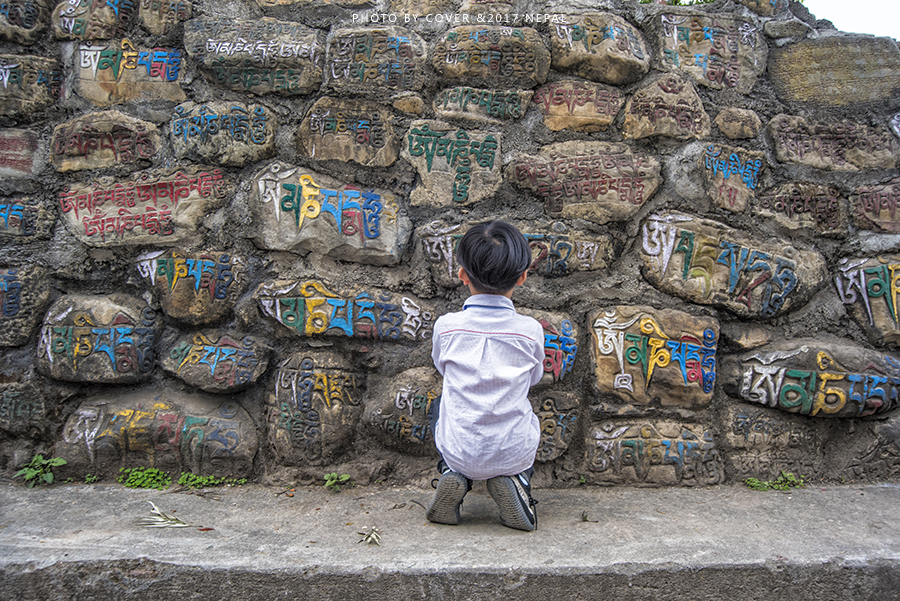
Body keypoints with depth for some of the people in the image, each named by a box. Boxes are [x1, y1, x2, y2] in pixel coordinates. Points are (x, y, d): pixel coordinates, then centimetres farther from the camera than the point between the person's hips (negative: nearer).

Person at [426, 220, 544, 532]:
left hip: (460, 453, 0)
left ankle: (452, 473, 11)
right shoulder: (531, 330, -10)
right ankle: (516, 479, 10)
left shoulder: (446, 326, -11)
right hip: (514, 454, 0)